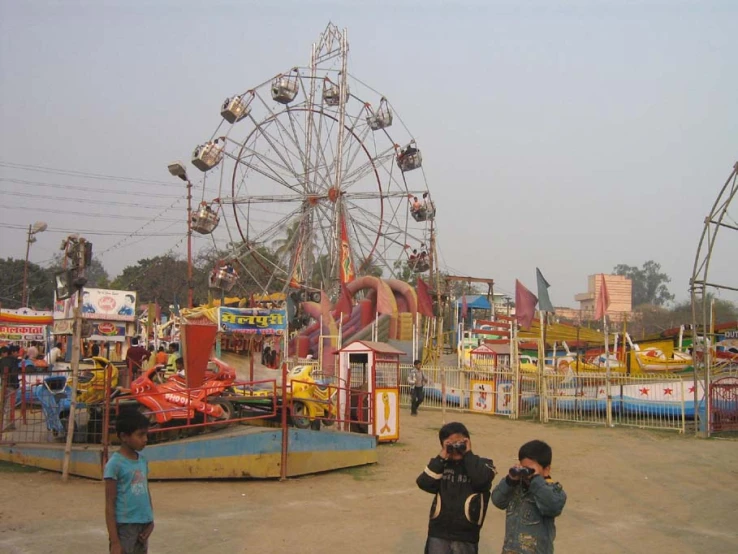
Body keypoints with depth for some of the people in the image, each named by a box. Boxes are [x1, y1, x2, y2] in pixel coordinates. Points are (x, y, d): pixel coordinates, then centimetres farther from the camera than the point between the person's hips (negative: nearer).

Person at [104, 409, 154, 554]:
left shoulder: (142, 461, 8)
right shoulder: (115, 463, -12)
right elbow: (110, 504, -12)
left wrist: (150, 523, 4)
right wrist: (114, 541, -14)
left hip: (142, 526, 7)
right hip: (124, 526, -7)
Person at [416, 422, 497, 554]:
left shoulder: (481, 464, 0)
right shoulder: (441, 465, 5)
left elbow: (480, 479, -22)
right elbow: (424, 483, -10)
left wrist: (468, 454, -12)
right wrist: (441, 458, -12)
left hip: (466, 537, -1)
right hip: (439, 534, 1)